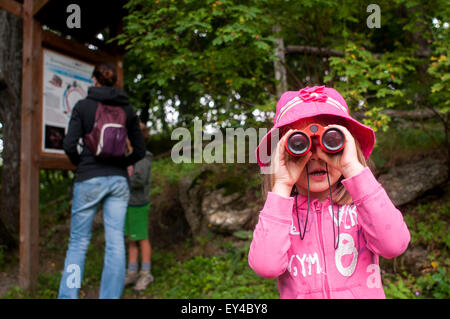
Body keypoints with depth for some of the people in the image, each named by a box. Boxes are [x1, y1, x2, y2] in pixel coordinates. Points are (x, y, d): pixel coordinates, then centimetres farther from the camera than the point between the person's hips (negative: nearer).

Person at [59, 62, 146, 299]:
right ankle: (110, 296, 7)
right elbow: (140, 150, 7)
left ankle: (68, 296, 8)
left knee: (78, 242, 7)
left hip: (89, 179, -2)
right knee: (115, 242, 3)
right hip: (118, 180, 3)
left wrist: (80, 163, 10)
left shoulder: (83, 106, -2)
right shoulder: (127, 109, 7)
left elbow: (70, 145, -9)